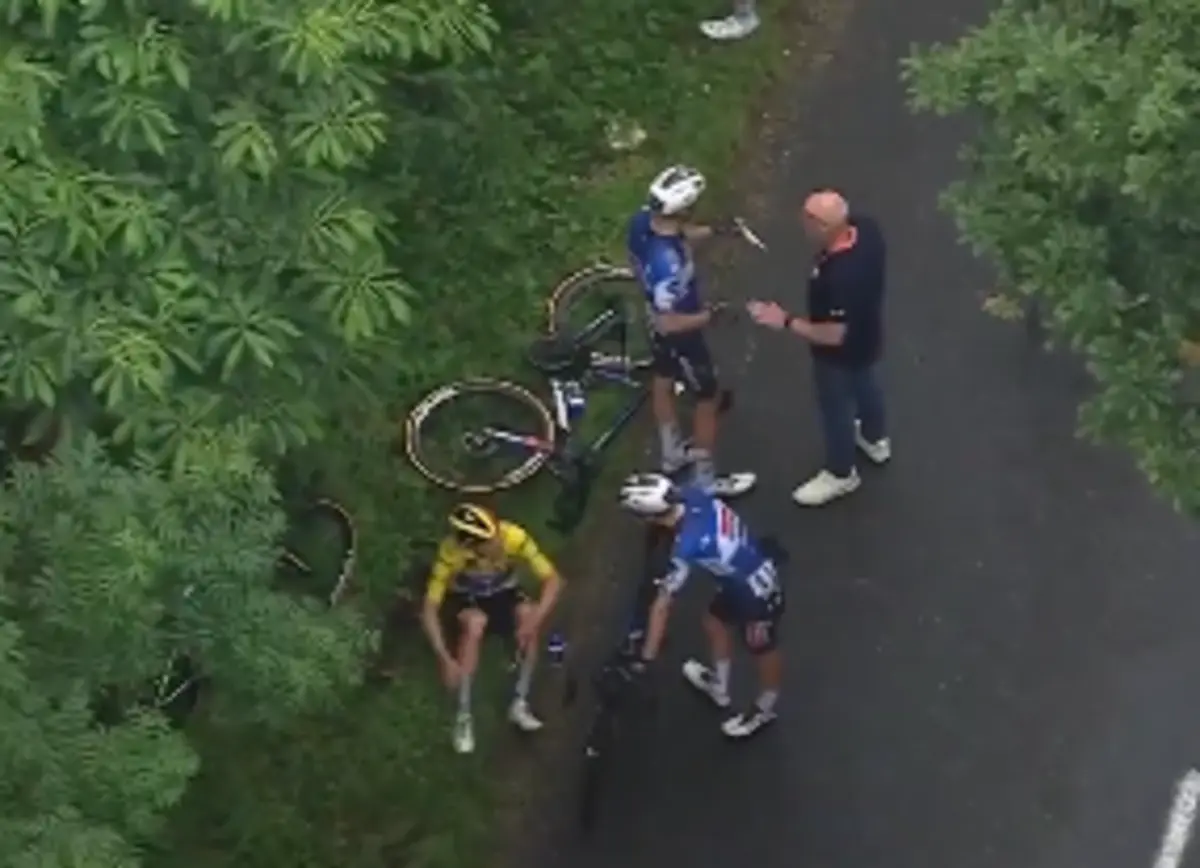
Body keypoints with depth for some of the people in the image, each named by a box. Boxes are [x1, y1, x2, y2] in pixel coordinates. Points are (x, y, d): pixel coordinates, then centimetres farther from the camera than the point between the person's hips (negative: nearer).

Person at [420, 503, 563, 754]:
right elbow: (430, 610, -30)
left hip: (503, 594, 2)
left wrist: (534, 620, -42)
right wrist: (446, 659, -39)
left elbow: (553, 579, -27)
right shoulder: (451, 552, -34)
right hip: (466, 599, -2)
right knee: (475, 623, -36)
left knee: (528, 615, -30)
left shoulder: (514, 537, -31)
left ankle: (520, 704, -18)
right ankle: (463, 716, -27)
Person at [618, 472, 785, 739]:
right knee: (715, 622, 30)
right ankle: (719, 687, 54)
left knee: (763, 650, 21)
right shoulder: (692, 495, -18)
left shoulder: (686, 548, -35)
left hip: (757, 593, -8)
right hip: (760, 571, 8)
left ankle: (764, 709, 49)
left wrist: (647, 656, -18)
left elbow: (663, 603, -26)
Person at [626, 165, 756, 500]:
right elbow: (668, 323, -36)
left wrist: (715, 230, -6)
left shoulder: (642, 219, -20)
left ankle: (672, 454, 53)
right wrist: (708, 315, -24)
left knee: (663, 381, 29)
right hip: (678, 333, -8)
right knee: (709, 399, 14)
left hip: (656, 321, 8)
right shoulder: (668, 263, -44)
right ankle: (707, 480, 32)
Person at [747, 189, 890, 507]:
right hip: (867, 337, 8)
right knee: (864, 384, 34)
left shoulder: (839, 277, -45)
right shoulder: (865, 227, -21)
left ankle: (841, 474, 45)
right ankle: (876, 439, 62)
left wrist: (785, 321, -27)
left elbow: (834, 335, -34)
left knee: (836, 409, 19)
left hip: (842, 352, -8)